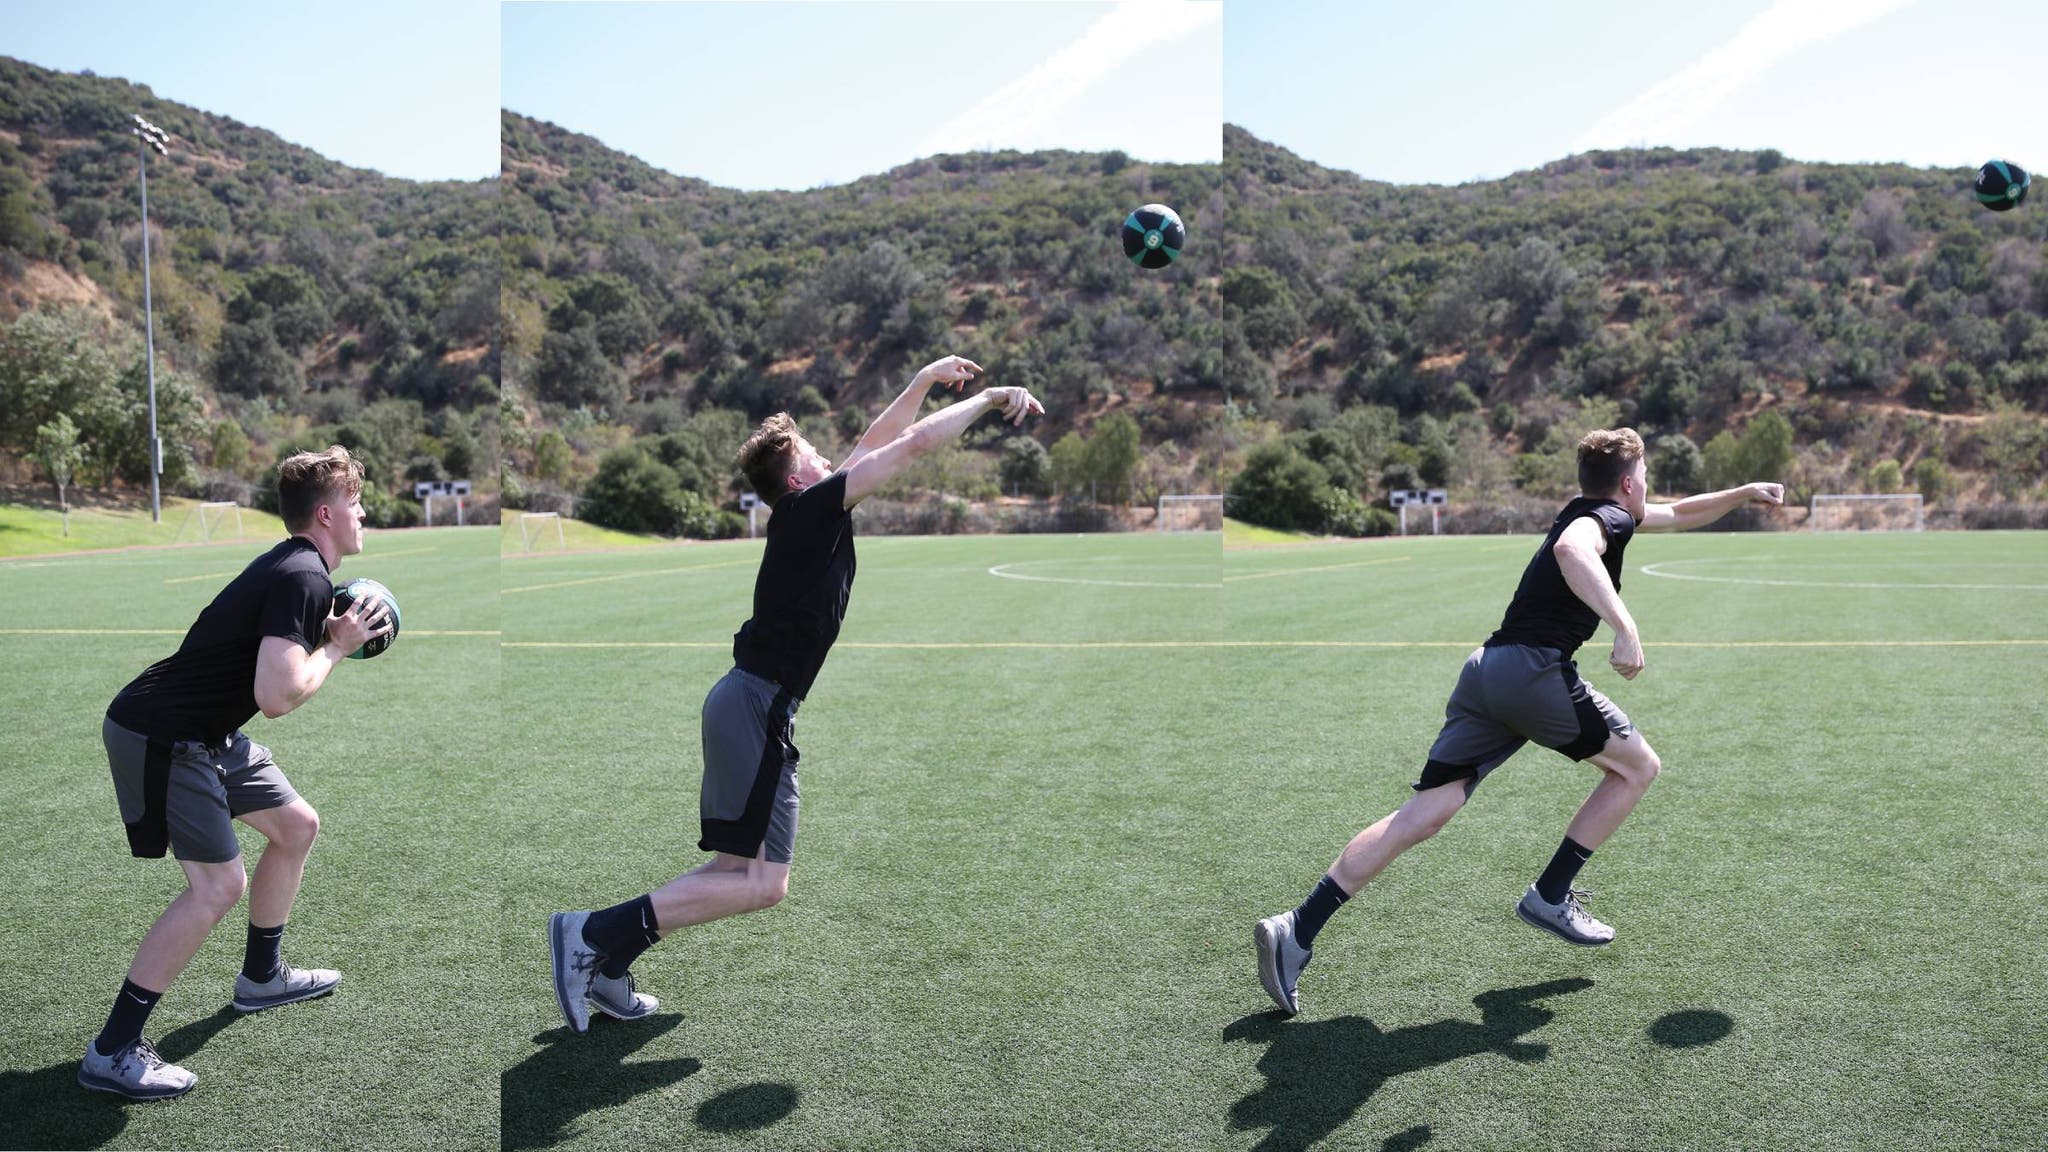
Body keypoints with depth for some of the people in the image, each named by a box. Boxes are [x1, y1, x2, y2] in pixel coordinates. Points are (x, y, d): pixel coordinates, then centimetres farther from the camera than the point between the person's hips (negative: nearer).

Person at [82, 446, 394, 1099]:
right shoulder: (305, 578, -22)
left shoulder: (294, 568, 10)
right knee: (217, 884, -15)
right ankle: (112, 1052, -6)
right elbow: (277, 696, -30)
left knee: (297, 826, 17)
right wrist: (337, 647, -14)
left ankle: (260, 977, 34)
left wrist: (331, 632, 6)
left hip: (204, 731, 11)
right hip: (160, 736, -11)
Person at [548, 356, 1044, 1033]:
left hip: (749, 705, 10)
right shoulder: (810, 509, -10)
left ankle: (605, 965, 11)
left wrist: (924, 380, 24)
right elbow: (915, 445, -12)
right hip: (758, 706, -10)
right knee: (764, 885, -10)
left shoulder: (811, 514, 14)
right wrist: (987, 398, -3)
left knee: (741, 870, 12)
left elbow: (874, 443, 25)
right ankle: (595, 934, -10)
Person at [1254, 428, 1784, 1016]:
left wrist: (1746, 492, 44)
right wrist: (1625, 626, -31)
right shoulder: (1606, 517, 0)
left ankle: (1297, 930, -10)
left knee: (1426, 813, -1)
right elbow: (1571, 549, -26)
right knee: (1637, 765, 13)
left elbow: (1680, 514, 45)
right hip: (1532, 667, -8)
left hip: (1484, 669, 8)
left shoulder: (1590, 514, 28)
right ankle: (1549, 896, 11)